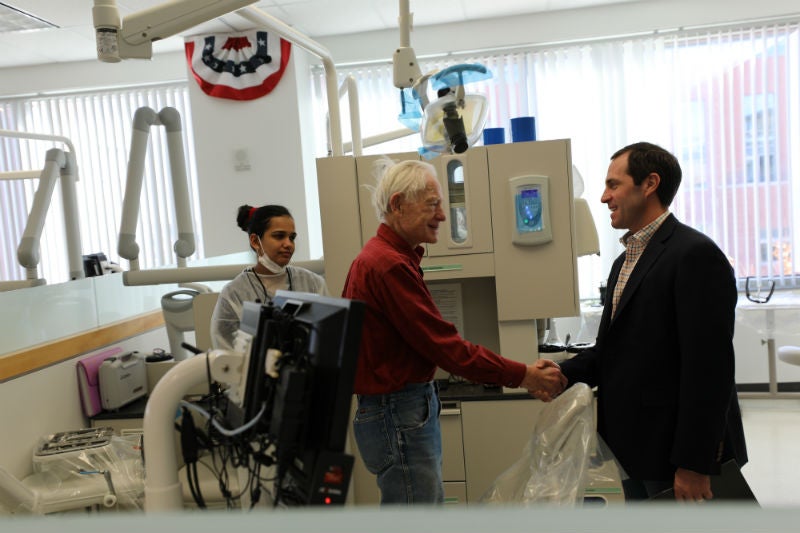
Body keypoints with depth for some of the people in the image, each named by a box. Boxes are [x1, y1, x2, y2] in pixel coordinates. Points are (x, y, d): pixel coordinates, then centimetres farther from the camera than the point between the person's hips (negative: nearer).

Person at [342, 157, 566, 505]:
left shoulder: (379, 256, 13)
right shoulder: (390, 265, -20)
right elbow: (445, 345, -20)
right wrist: (523, 376, -13)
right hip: (399, 414, -10)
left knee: (430, 503, 18)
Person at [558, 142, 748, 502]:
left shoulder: (695, 255, -16)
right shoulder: (625, 262, 14)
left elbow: (708, 367, -20)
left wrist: (693, 463, -20)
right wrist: (566, 373, -3)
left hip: (677, 453, -8)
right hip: (635, 450, 8)